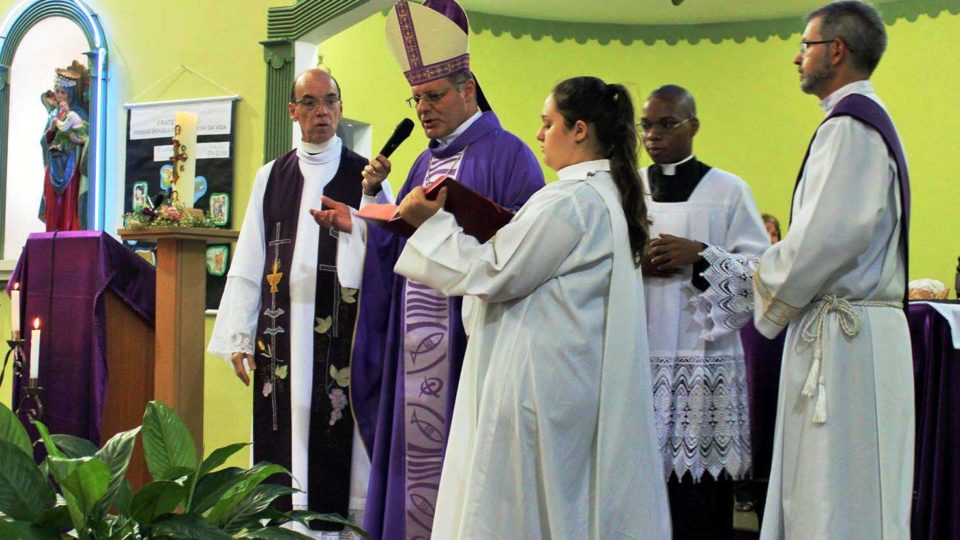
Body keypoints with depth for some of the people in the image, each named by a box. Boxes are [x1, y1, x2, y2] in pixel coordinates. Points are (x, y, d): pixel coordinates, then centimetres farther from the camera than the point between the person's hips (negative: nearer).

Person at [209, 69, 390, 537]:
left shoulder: (364, 175, 5)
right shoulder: (270, 177, 12)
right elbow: (249, 262, 10)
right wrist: (239, 336, 5)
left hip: (342, 333, -2)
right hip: (282, 331, 2)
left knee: (335, 441, -3)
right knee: (282, 439, 3)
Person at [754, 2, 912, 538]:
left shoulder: (850, 124, -13)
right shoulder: (871, 120, 18)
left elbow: (833, 234, -21)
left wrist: (772, 298, -7)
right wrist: (786, 258, 12)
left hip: (842, 333, -10)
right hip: (860, 325, 10)